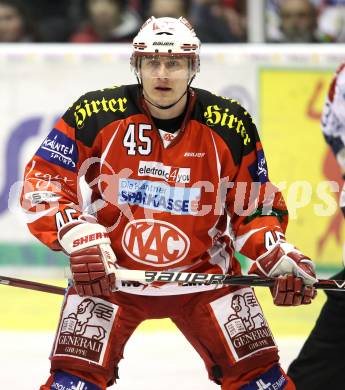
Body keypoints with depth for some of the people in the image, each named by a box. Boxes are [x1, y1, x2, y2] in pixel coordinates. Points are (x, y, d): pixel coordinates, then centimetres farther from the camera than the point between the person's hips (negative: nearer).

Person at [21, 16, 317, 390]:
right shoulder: (95, 114, -14)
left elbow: (257, 205, 2)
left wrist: (278, 255, -14)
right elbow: (42, 183, -11)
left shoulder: (231, 125, -9)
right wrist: (78, 236, -25)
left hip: (204, 273, 1)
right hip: (108, 271, -1)